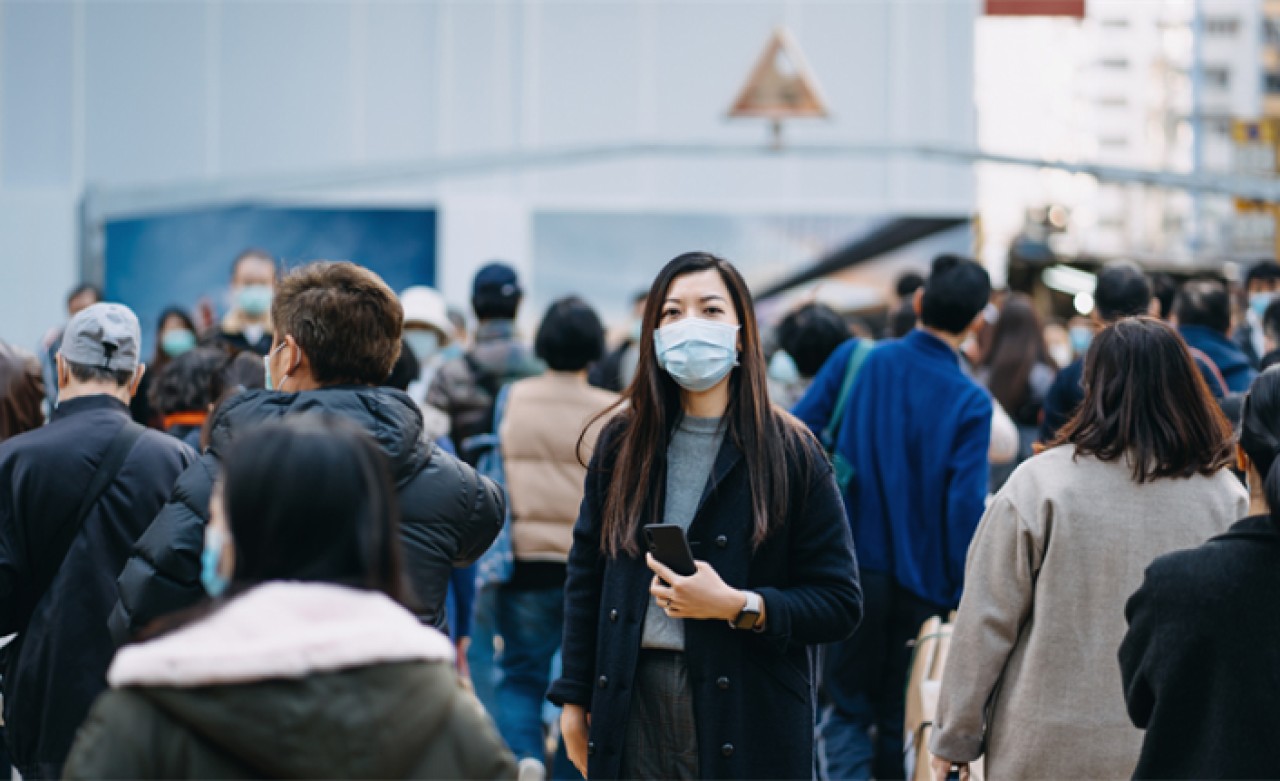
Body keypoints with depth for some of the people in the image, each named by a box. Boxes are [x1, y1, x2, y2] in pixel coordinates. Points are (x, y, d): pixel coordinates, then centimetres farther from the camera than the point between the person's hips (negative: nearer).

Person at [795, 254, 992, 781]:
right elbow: (965, 506, -14)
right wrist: (964, 595, -4)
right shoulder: (970, 402, -10)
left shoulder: (855, 361, -3)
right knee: (902, 720, 14)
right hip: (921, 587, -1)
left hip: (850, 568, 1)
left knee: (848, 709, 11)